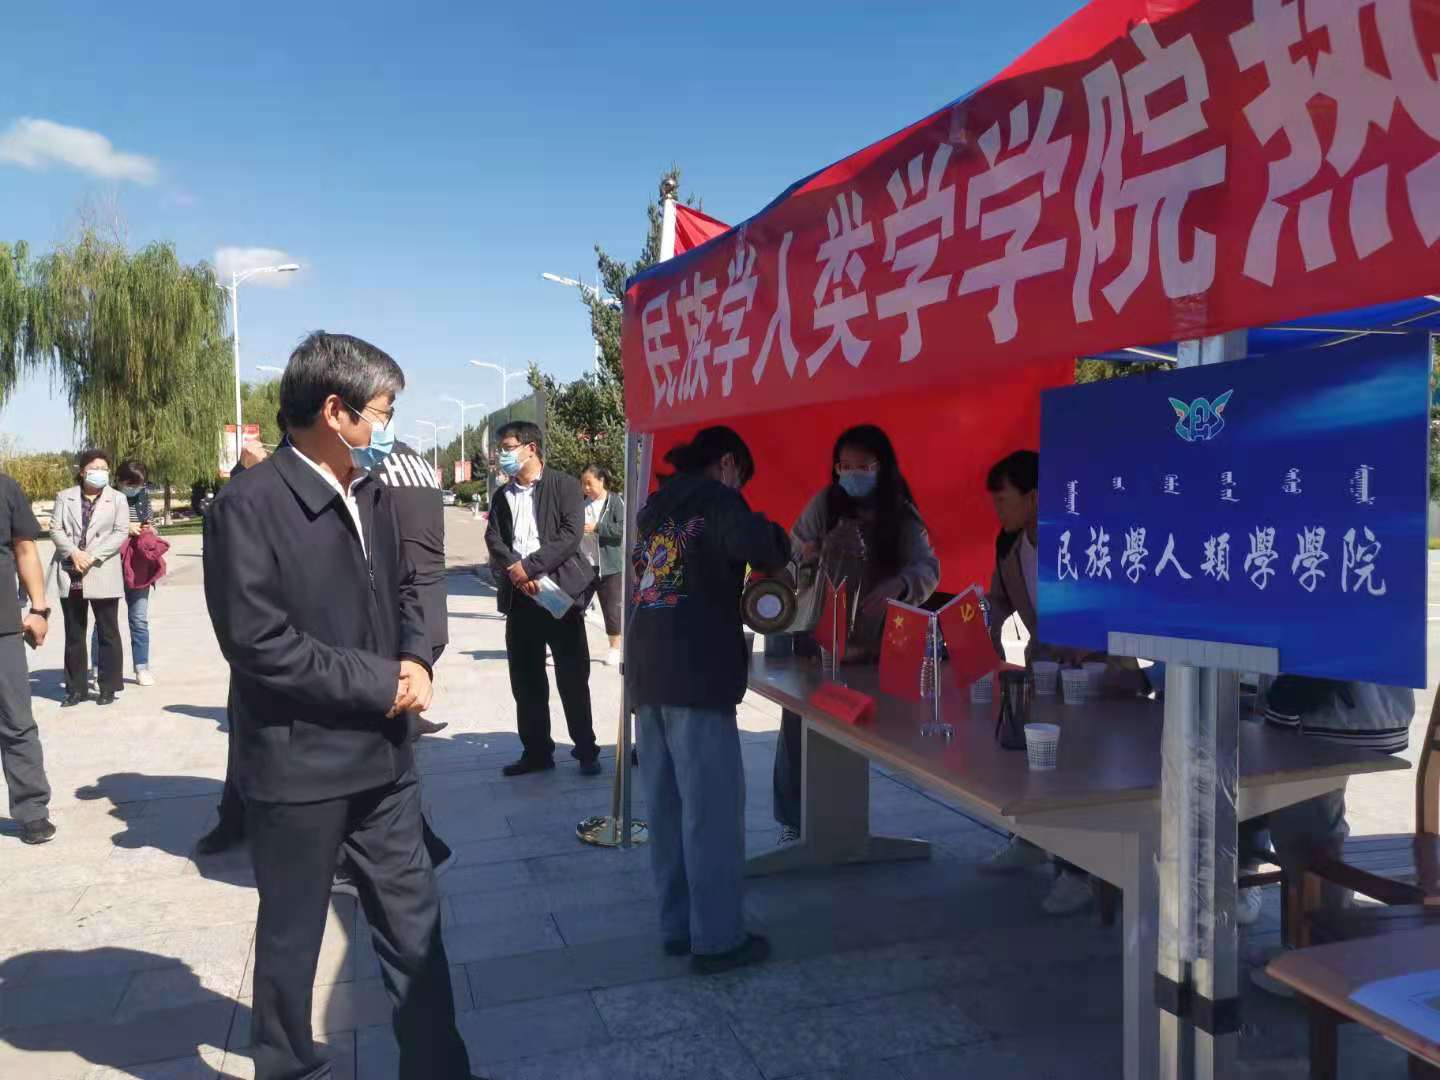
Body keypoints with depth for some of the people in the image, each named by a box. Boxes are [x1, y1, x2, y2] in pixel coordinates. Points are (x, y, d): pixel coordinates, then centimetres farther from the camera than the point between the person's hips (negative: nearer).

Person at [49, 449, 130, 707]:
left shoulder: (117, 499, 5)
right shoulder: (65, 497, 10)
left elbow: (121, 533, -4)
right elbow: (55, 528, 4)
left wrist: (92, 557, -14)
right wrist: (74, 553, -13)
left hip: (102, 575, -2)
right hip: (70, 575, 2)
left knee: (108, 633, 1)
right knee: (74, 635, 9)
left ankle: (108, 688, 9)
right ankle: (76, 688, 17)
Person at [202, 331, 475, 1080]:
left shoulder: (373, 494, 6)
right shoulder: (249, 502, -17)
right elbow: (258, 642, -22)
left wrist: (415, 658, -4)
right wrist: (379, 683, -17)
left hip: (381, 753, 7)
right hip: (297, 764, -6)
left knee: (414, 920, 15)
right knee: (292, 935, 14)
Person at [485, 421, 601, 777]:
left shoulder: (564, 485, -1)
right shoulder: (502, 495, 15)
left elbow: (571, 534, -13)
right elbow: (493, 539, 4)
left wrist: (529, 565, -16)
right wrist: (515, 570, -14)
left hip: (559, 591, -5)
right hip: (519, 596, 5)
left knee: (573, 678, 1)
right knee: (526, 680, 9)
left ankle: (586, 751, 13)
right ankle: (536, 751, 19)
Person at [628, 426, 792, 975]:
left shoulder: (657, 509, 21)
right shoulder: (716, 500, -2)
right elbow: (763, 549, -20)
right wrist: (770, 534, 2)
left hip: (648, 673, 8)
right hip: (695, 677, -8)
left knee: (667, 806, 12)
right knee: (711, 811, -1)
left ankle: (678, 926, 21)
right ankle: (716, 940, 5)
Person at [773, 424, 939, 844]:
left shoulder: (902, 515, -1)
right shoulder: (824, 503, -2)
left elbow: (928, 568, -10)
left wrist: (897, 584, -31)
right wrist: (807, 557, -23)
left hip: (867, 644, 1)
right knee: (797, 728, -4)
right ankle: (791, 822, 11)